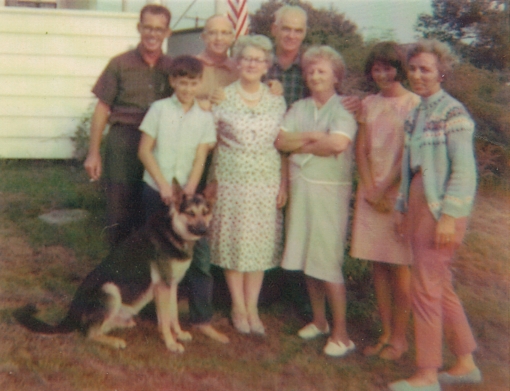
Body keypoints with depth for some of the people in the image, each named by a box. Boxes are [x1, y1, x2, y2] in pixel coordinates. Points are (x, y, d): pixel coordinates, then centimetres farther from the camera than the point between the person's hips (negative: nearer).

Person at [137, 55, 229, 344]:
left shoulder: (205, 117, 3)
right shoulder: (159, 109, -1)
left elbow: (200, 159, -2)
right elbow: (145, 151, -3)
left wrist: (188, 193, -15)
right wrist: (164, 186, -11)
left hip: (187, 192, 1)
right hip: (157, 190, -1)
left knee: (200, 254, -4)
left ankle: (202, 318, 4)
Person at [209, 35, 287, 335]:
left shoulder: (277, 100, 6)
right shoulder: (223, 97, -1)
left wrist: (283, 183, 2)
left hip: (266, 181, 2)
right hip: (232, 179, -2)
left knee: (260, 243, 5)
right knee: (233, 242, 3)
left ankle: (252, 307, 19)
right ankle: (238, 307, 19)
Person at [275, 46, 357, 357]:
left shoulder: (343, 108, -5)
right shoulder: (299, 108, 12)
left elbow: (338, 144, -22)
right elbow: (281, 141, 2)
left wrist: (302, 144, -8)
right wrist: (312, 137, -11)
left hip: (329, 191, -6)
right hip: (300, 188, 6)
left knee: (327, 261, -6)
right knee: (307, 258, 11)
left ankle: (341, 334, 6)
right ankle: (319, 321, 27)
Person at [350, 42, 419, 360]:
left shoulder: (415, 104, -3)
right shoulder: (368, 105, 12)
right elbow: (361, 149, 8)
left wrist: (387, 190, -10)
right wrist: (370, 189, -3)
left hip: (401, 192, -5)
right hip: (371, 192, 5)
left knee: (399, 267, -1)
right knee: (378, 265, 7)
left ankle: (399, 337, 10)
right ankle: (386, 334, 18)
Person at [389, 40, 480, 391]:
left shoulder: (453, 113, -10)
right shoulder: (416, 115, 14)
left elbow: (464, 170, -16)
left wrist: (449, 215, -20)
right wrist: (402, 207, 16)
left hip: (441, 210, -8)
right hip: (419, 206, 8)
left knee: (426, 289, -3)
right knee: (441, 287, 14)